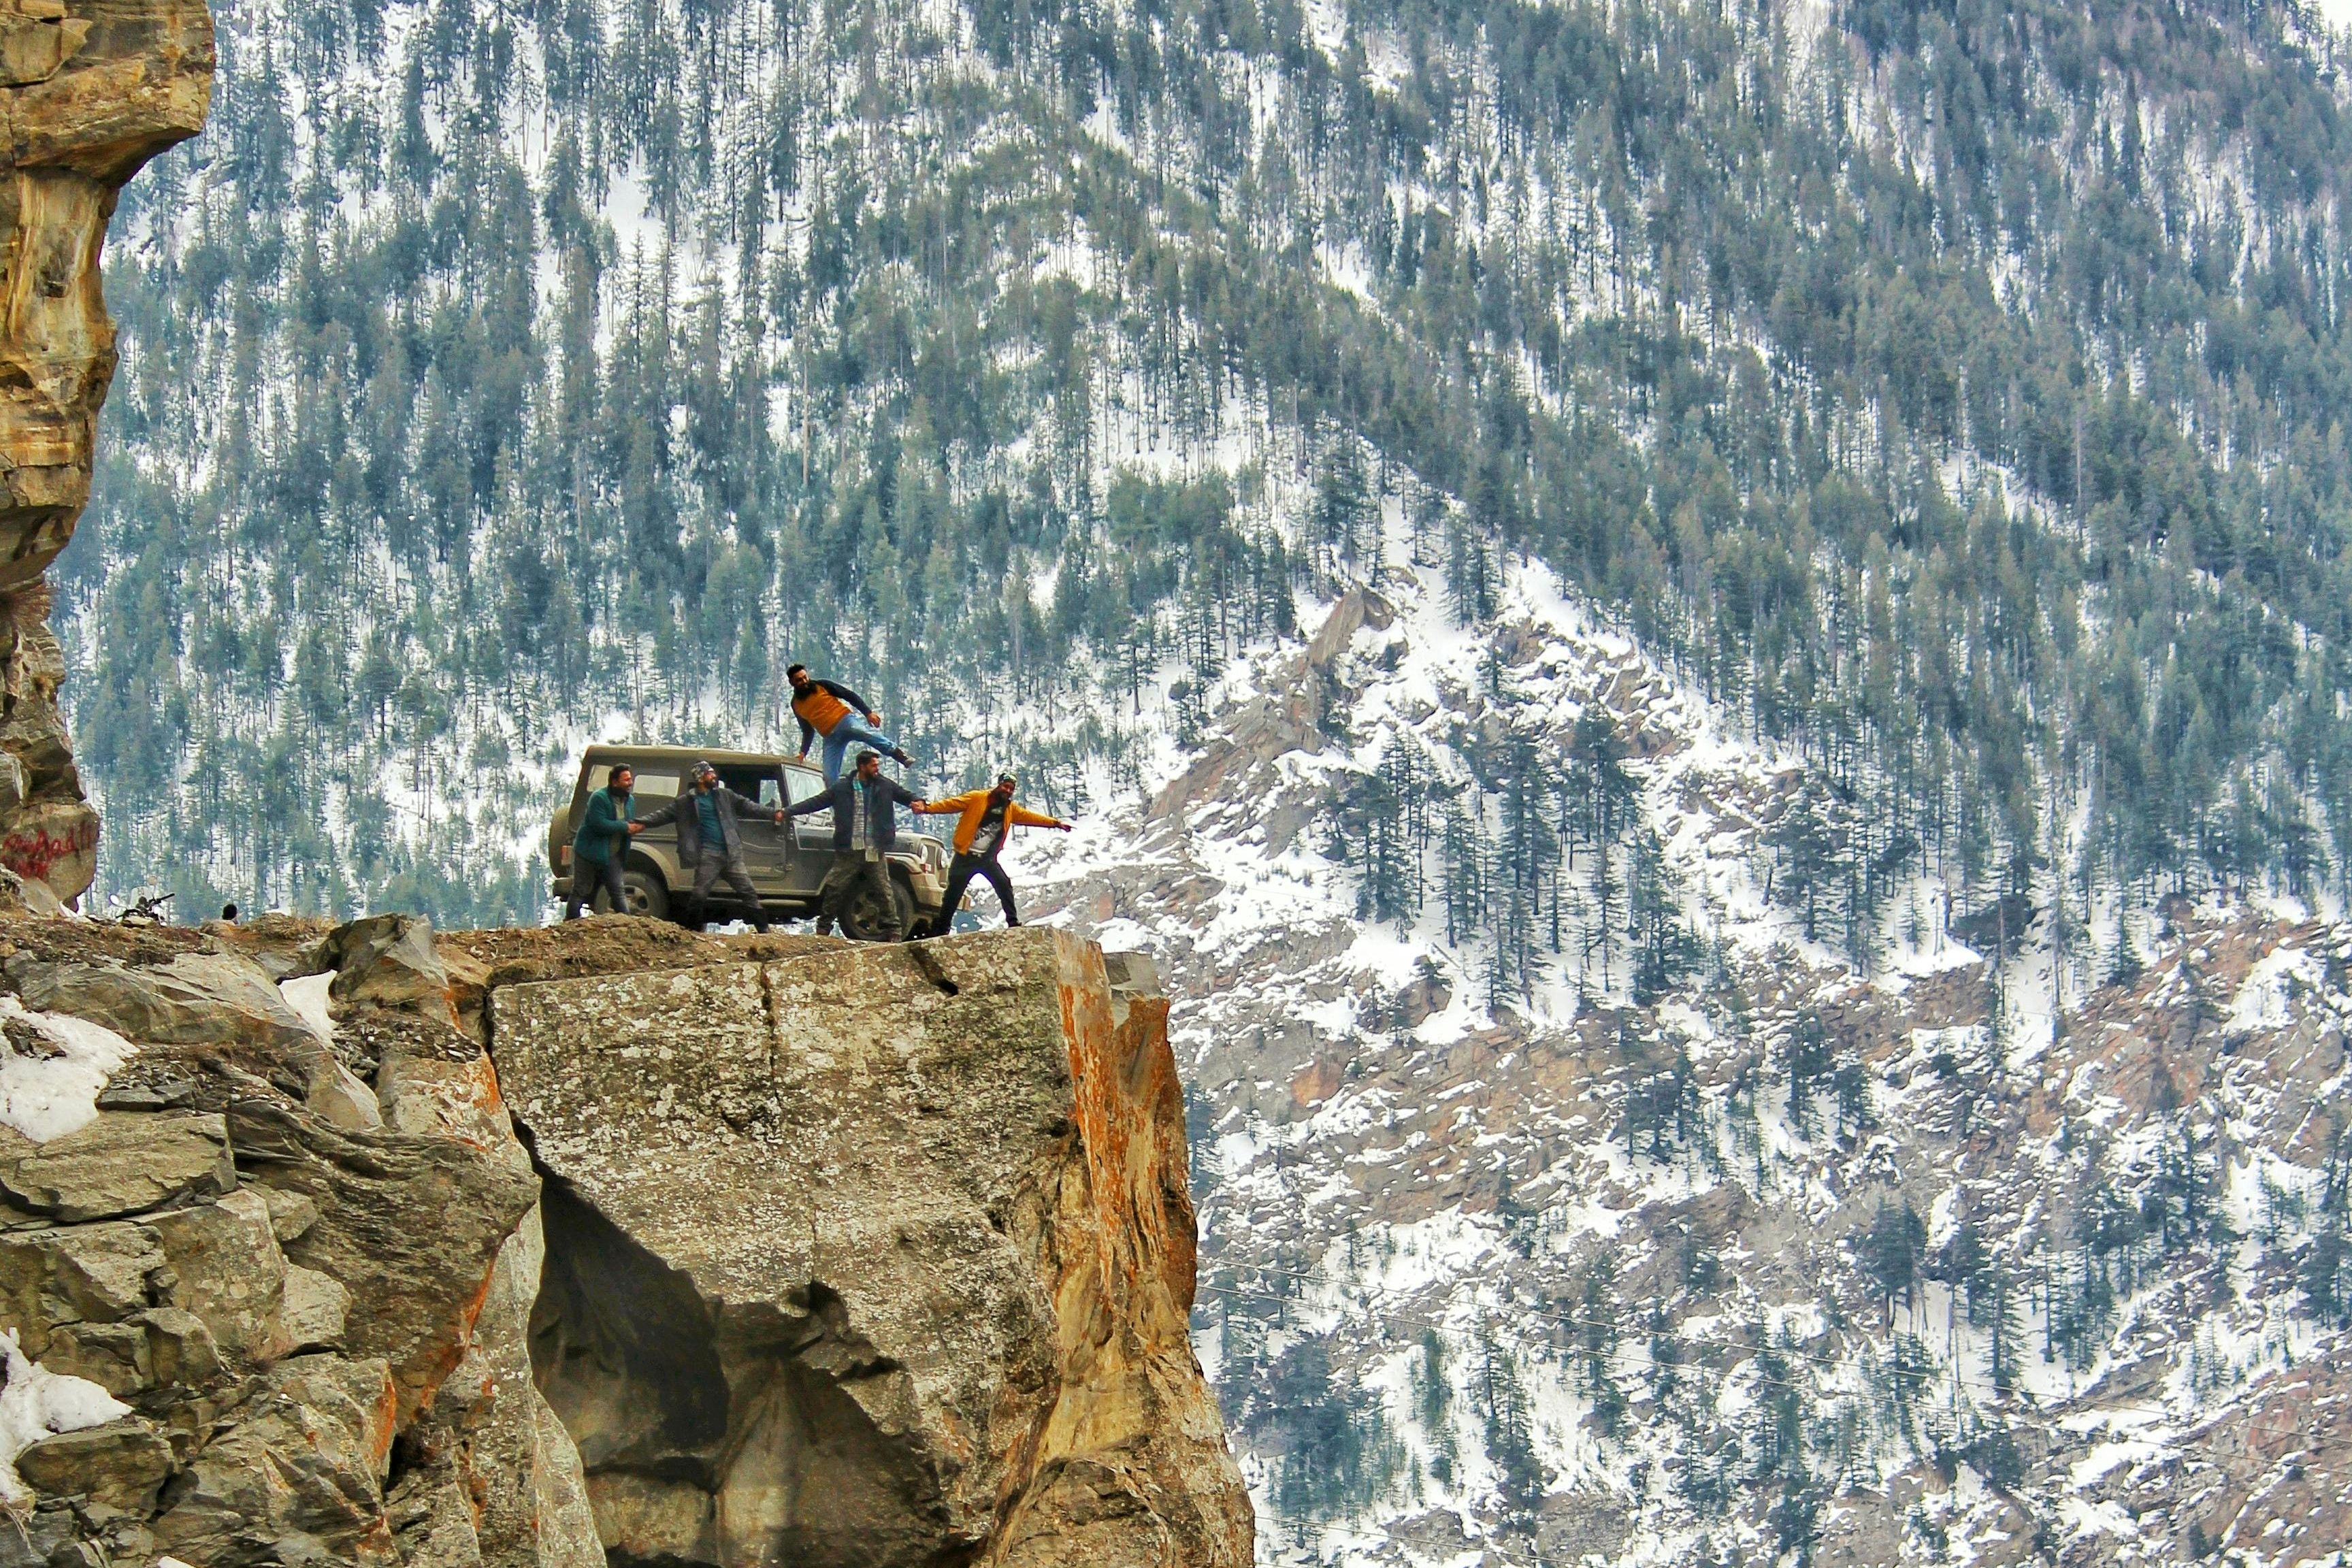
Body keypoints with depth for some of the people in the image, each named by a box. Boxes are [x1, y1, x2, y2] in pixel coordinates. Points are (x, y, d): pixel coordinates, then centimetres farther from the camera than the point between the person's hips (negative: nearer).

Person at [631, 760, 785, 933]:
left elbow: (748, 805, 15)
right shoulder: (685, 802, 3)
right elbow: (663, 815, 2)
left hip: (731, 853, 3)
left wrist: (773, 812, 9)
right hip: (708, 855, -3)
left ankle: (763, 929, 7)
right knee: (699, 894, -8)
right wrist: (642, 823, -9)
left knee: (748, 892, 3)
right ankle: (691, 930, 4)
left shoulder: (725, 796, 12)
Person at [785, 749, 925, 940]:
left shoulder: (886, 786, 7)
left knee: (884, 891, -1)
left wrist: (918, 802, -11)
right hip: (848, 851, 0)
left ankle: (893, 931, 6)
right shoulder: (842, 788, 3)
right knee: (835, 889, 0)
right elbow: (815, 802, 6)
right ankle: (823, 929, 11)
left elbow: (907, 795, 14)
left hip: (875, 852, 0)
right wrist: (787, 813, 2)